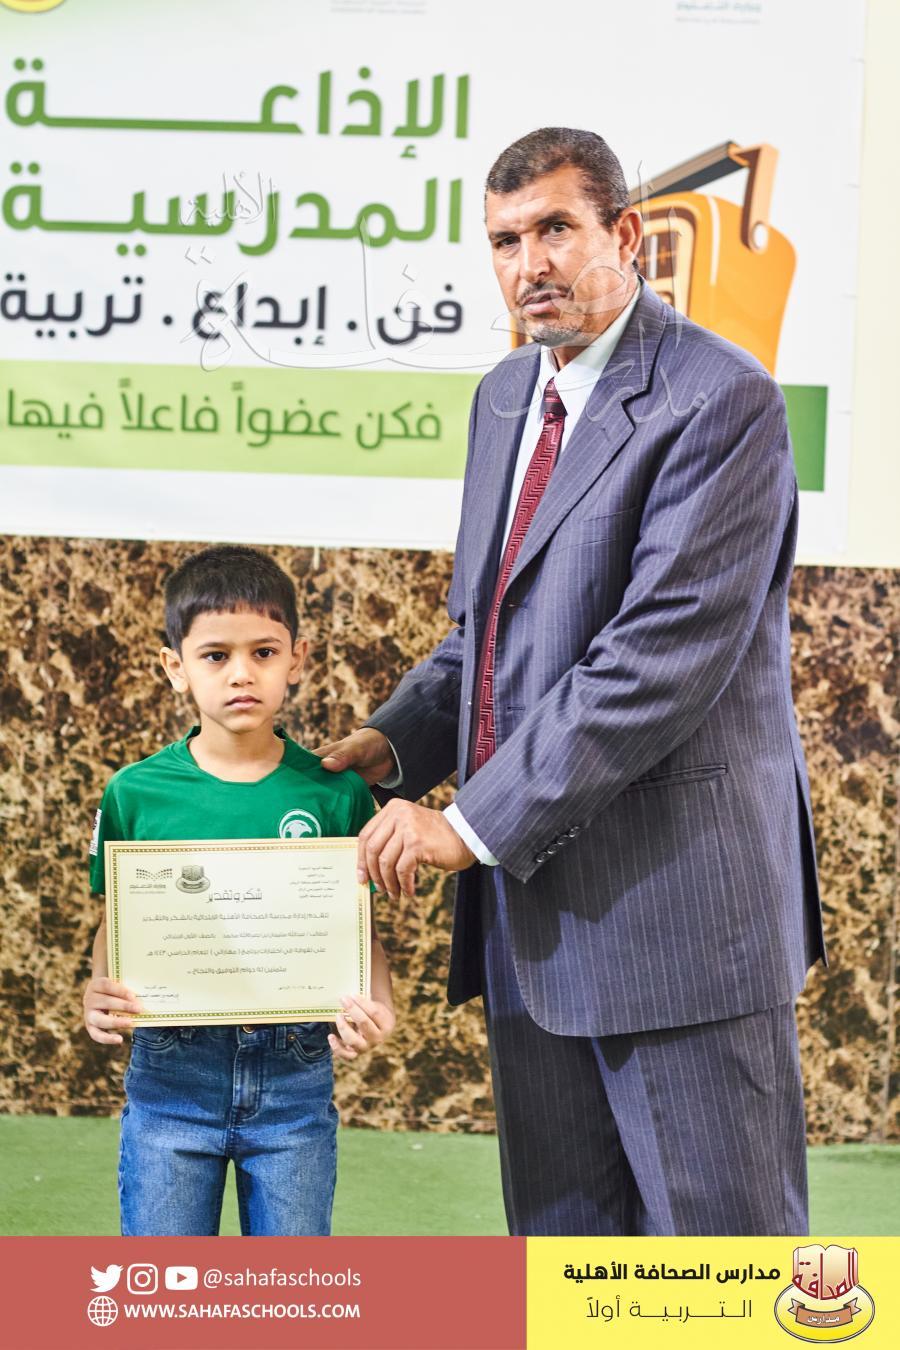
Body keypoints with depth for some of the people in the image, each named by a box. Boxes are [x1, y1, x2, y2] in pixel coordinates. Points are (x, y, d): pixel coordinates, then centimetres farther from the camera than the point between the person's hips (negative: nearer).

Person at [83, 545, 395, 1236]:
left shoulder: (335, 791, -3)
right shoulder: (136, 792, -3)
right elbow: (116, 925, 5)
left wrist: (377, 1004, -16)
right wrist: (97, 996, -15)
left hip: (296, 1076, 0)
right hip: (169, 1074, 0)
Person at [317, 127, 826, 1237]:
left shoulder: (719, 402, -14)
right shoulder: (505, 396, 14)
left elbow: (662, 656, -22)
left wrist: (474, 822, -20)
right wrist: (396, 742, 3)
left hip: (677, 898, -8)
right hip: (529, 897, 8)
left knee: (725, 1229, 3)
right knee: (560, 1231, 17)